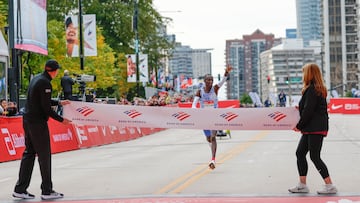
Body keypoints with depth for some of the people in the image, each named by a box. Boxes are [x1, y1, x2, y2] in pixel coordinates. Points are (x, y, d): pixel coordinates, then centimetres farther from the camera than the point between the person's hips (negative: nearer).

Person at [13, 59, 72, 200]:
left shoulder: (36, 78, 12)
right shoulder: (45, 83, -16)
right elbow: (46, 108, -18)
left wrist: (59, 103, 26)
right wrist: (61, 120, -8)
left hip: (27, 120, 9)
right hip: (38, 122, -9)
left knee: (29, 153, 12)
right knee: (44, 155, -2)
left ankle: (20, 189, 12)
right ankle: (47, 191, 4)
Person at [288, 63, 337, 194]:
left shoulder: (311, 90, -16)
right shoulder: (319, 89, 14)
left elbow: (308, 111, -18)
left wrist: (299, 126, -9)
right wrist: (301, 108, 13)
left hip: (316, 129, -10)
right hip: (311, 129, 10)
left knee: (314, 156, -6)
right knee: (300, 153, 12)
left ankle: (330, 186, -1)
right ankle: (302, 185, 16)